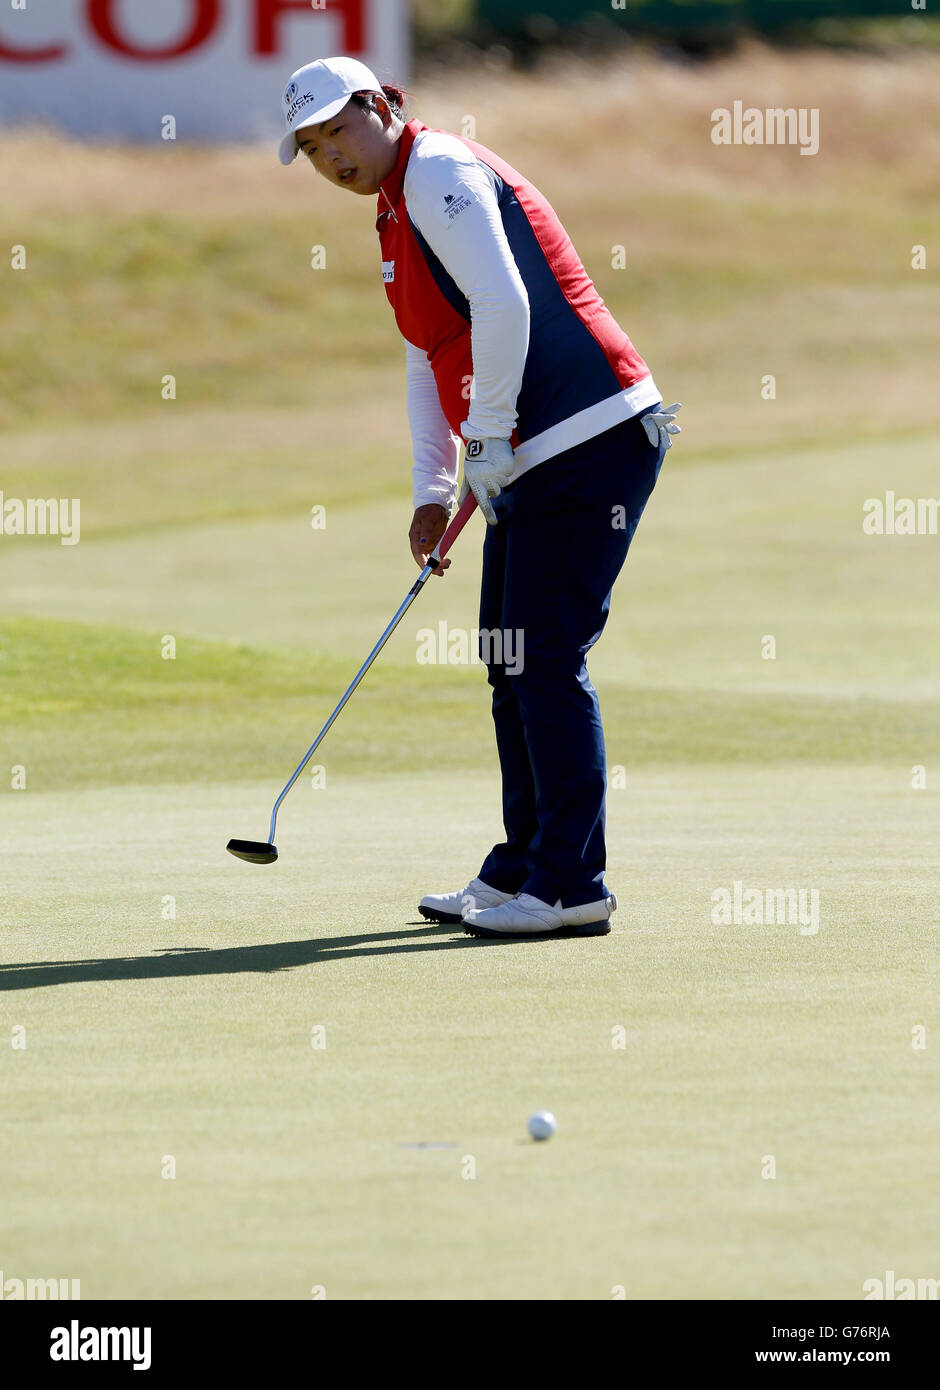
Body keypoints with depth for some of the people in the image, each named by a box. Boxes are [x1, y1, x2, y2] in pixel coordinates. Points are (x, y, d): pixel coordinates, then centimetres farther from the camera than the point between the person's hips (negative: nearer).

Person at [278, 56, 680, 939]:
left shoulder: (437, 172, -10)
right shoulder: (397, 214, 21)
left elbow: (502, 304, -22)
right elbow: (429, 362, 21)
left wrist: (486, 442, -17)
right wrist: (433, 491, 11)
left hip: (591, 436, -11)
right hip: (532, 460, 11)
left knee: (545, 660, -10)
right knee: (511, 661, 14)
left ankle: (570, 887, -7)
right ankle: (520, 870, 21)